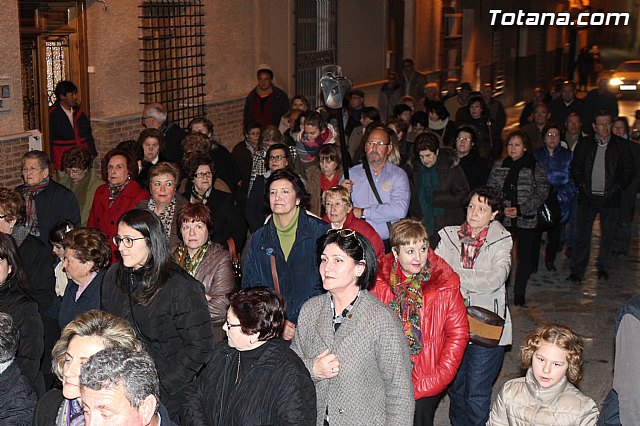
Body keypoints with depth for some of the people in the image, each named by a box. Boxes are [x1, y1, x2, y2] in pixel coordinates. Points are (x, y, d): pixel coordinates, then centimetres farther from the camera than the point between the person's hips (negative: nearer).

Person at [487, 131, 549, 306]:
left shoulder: (536, 168, -1)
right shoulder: (499, 166, 7)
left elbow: (541, 193, -5)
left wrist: (520, 210, -14)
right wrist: (501, 208, -9)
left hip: (526, 221, -1)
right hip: (503, 220, 1)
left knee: (525, 258, 6)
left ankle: (519, 295, 18)